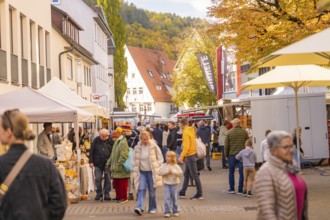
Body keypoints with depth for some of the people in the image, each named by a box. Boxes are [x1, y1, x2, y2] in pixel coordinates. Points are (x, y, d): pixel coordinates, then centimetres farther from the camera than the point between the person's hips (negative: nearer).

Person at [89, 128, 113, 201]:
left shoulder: (110, 141, 0)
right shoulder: (96, 140, 2)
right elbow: (91, 151, 3)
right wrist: (91, 161, -3)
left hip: (107, 163, -1)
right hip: (98, 164, 1)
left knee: (107, 179, 1)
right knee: (98, 179, 2)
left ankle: (107, 194, 10)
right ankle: (99, 193, 16)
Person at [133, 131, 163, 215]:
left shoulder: (154, 146, -6)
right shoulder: (137, 148, -1)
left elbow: (160, 158, 2)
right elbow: (134, 160, 8)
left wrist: (158, 169, -3)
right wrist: (135, 172, 1)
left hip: (152, 172, -1)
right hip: (142, 172, 1)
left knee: (152, 191, 5)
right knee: (141, 189, -10)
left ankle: (152, 208, 18)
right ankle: (139, 207, -18)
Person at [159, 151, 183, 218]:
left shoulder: (176, 166, -1)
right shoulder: (163, 166, 1)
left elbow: (180, 173, -8)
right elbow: (160, 172, -8)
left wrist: (173, 171, -16)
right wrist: (167, 171, -17)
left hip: (174, 184, 0)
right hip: (166, 184, 0)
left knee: (174, 198, 6)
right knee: (167, 198, -7)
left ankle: (175, 211, 18)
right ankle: (167, 212, -4)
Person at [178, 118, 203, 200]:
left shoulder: (186, 132, -16)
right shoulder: (191, 130, 12)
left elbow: (186, 146, -22)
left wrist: (181, 157, -19)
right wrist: (184, 156, 19)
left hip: (190, 155, -10)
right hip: (192, 154, 10)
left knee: (194, 175, -4)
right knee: (186, 174, 14)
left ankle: (200, 194, 0)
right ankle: (182, 193, 22)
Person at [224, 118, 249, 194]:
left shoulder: (229, 132, -3)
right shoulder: (244, 132, -1)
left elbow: (226, 145, -1)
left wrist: (227, 154, 10)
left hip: (232, 154, 0)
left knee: (231, 172, 14)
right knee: (241, 173, 4)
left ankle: (231, 189, 15)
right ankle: (240, 190, 5)